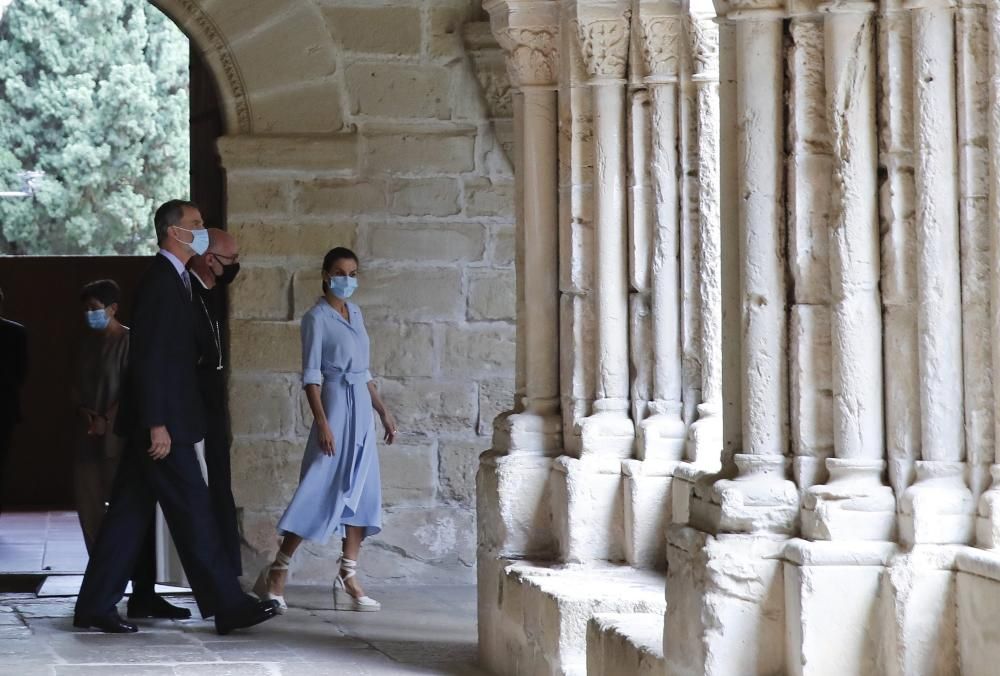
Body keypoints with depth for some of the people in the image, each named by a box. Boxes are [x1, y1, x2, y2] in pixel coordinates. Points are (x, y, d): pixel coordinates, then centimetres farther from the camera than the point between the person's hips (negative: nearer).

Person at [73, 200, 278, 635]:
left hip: (159, 419, 10)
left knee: (129, 515, 10)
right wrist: (158, 425, -22)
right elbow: (148, 359, -20)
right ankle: (228, 606, -2)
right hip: (162, 421, -10)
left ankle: (94, 607, 12)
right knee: (193, 512, -5)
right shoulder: (161, 281, -14)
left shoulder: (173, 279, 17)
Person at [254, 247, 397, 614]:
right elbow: (311, 375, -12)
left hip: (361, 409, 8)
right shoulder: (317, 318, -8)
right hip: (335, 406, -8)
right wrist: (322, 422, -20)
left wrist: (383, 411, 16)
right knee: (320, 493, -9)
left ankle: (348, 579, 6)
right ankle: (276, 574, -2)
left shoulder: (355, 313, 13)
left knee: (361, 493, 4)